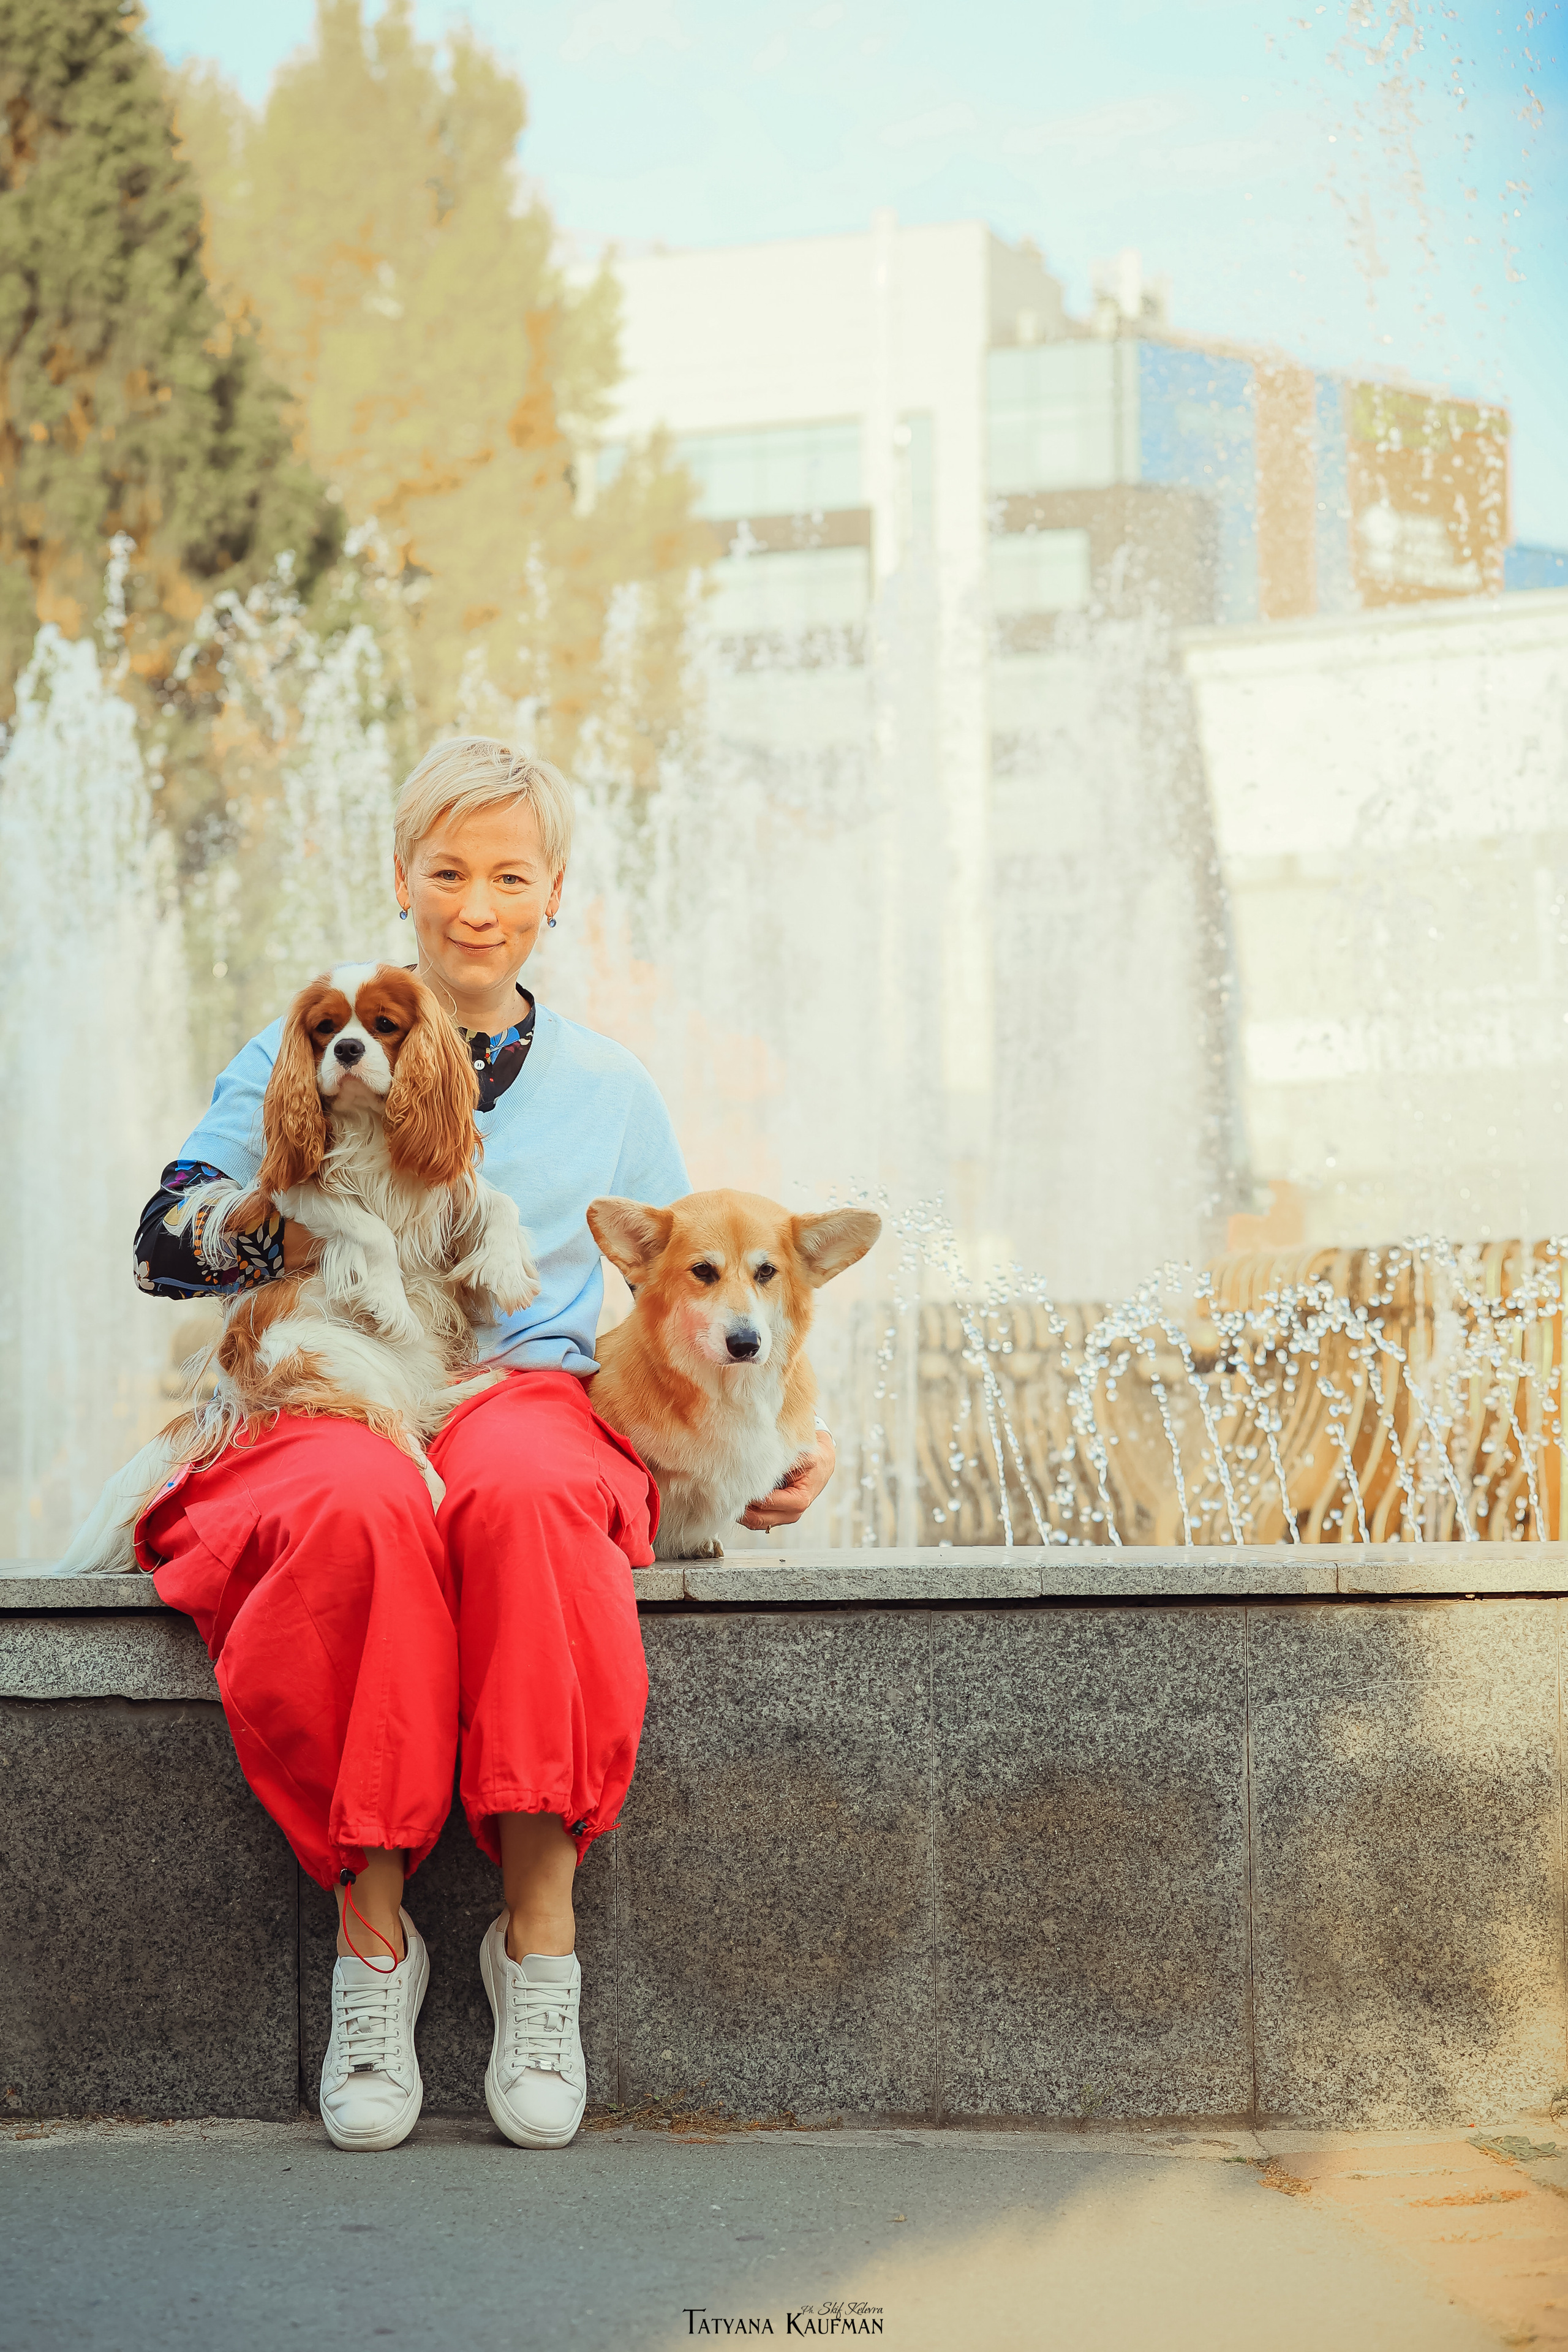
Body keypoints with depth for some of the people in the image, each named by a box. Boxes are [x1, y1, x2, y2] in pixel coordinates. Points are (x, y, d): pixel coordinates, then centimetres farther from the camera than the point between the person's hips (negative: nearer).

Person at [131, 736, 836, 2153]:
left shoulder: (607, 1087, 21)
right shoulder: (313, 1049, 16)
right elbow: (167, 1241, 8)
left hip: (534, 1396, 1)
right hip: (330, 1403, -1)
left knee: (522, 1491, -39)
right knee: (366, 1506, -39)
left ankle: (541, 1931, -34)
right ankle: (371, 1930, -29)